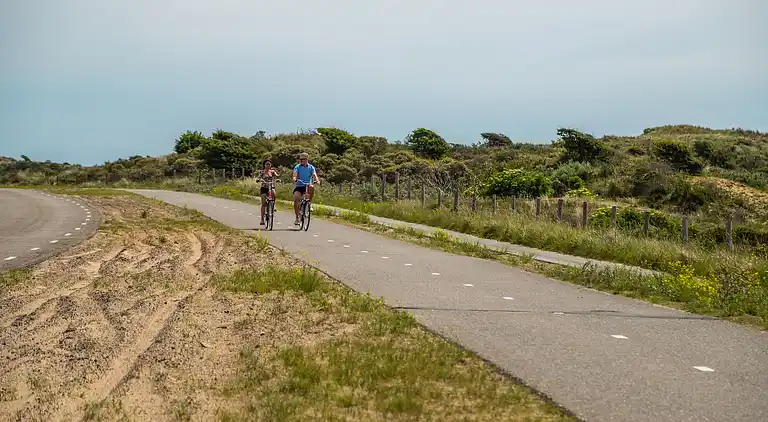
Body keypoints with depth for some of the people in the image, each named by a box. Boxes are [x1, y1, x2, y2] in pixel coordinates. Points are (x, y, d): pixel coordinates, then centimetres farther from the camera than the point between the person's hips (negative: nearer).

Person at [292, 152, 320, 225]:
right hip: (299, 186, 0)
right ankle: (297, 218, -13)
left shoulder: (311, 167, 5)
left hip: (307, 185, 0)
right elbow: (295, 174, -14)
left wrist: (317, 180, -33)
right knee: (296, 199, -23)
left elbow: (314, 175, -11)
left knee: (311, 187, -35)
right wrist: (294, 179, -38)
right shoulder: (297, 167, 4)